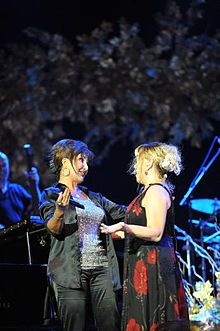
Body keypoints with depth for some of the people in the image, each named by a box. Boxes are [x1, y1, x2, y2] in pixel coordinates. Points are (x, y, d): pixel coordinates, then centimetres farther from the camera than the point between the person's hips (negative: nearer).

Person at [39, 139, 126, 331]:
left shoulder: (93, 197, 22)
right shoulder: (51, 195, 4)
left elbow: (122, 213, 18)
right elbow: (53, 229, -10)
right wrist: (59, 210, -31)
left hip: (102, 269, 5)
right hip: (71, 272, -5)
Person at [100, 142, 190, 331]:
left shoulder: (156, 191, -12)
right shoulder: (152, 191, 18)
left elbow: (155, 234, -22)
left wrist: (124, 227, -32)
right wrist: (120, 233, 34)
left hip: (152, 265, -10)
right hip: (144, 265, 10)